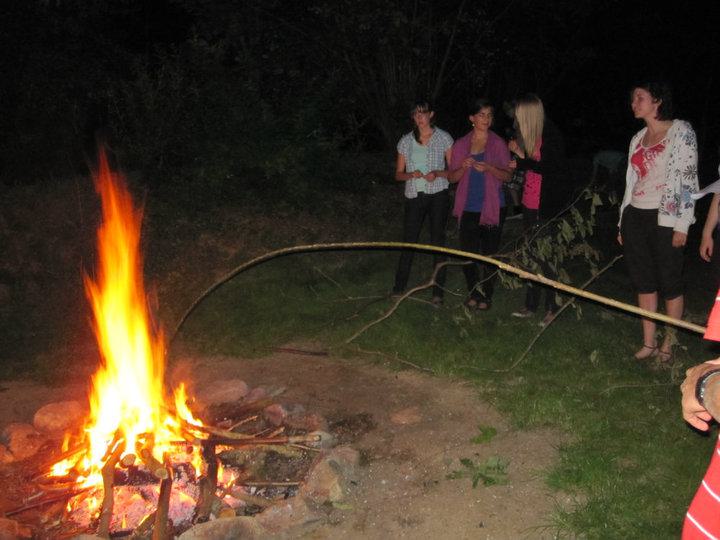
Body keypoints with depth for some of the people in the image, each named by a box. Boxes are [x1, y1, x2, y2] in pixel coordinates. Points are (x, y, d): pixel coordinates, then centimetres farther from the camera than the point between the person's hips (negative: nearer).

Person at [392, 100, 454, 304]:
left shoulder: (444, 138, 4)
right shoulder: (406, 141, 9)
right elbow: (398, 174, 11)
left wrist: (438, 174, -15)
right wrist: (411, 175, -10)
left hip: (438, 195, -2)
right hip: (414, 196, 2)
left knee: (438, 241, 0)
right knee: (408, 241, 1)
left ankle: (438, 292, 6)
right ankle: (398, 288, 11)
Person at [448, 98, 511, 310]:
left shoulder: (498, 143, 2)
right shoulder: (461, 145, 7)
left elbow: (507, 175, 1)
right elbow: (452, 177, 9)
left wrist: (489, 168, -18)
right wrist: (464, 167, -12)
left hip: (492, 207, -1)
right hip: (468, 207, 2)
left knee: (489, 253, 2)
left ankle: (487, 295, 17)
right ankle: (474, 294, 20)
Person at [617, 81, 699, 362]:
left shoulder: (681, 131, -4)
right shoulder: (638, 139, 14)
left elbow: (688, 179, -9)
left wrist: (681, 225, -14)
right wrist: (623, 224, 15)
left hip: (665, 218, -6)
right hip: (635, 216, 6)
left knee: (669, 282, 2)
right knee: (643, 281, 8)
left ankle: (668, 343, 13)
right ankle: (648, 342, 15)